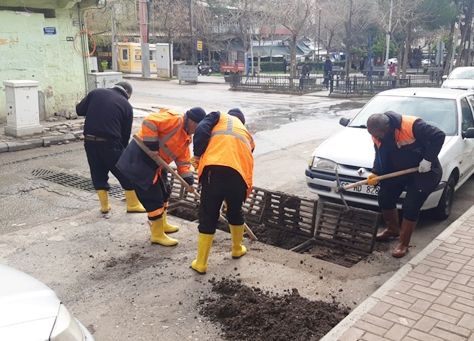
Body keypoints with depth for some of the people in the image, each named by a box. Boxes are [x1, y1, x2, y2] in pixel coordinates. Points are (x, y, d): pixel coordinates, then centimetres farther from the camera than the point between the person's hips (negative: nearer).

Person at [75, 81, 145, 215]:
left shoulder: (96, 92, 8)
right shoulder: (126, 105, 3)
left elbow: (79, 110, 7)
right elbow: (126, 133, 4)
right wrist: (123, 150, 15)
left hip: (90, 141, 3)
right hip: (110, 143, -3)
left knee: (98, 174, 17)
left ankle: (104, 205, 22)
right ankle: (133, 204, 19)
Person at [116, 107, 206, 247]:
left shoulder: (186, 138, 12)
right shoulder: (174, 119, -17)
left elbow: (183, 160, 13)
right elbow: (149, 122, -29)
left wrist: (188, 178, -1)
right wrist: (152, 147, -27)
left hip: (156, 165, 11)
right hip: (139, 159, -11)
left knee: (164, 192, 21)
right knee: (153, 197, -6)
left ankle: (161, 224, 41)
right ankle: (157, 235, 6)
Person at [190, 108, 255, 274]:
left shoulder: (219, 116, 25)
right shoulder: (247, 135, 36)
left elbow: (202, 130, 4)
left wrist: (197, 155, 6)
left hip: (214, 169, -3)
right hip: (239, 175, 3)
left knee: (207, 217, 9)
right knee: (235, 212, 28)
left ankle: (200, 263, 17)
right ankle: (237, 249, 48)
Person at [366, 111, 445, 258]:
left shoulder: (411, 125, -32)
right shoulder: (377, 135, -10)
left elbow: (439, 136, -27)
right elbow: (381, 157, -1)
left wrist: (428, 159, -29)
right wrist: (375, 174, -18)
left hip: (424, 170, -7)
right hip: (398, 170, 7)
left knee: (410, 207, -10)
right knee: (384, 197, 7)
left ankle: (403, 244, 4)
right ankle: (393, 229, 32)